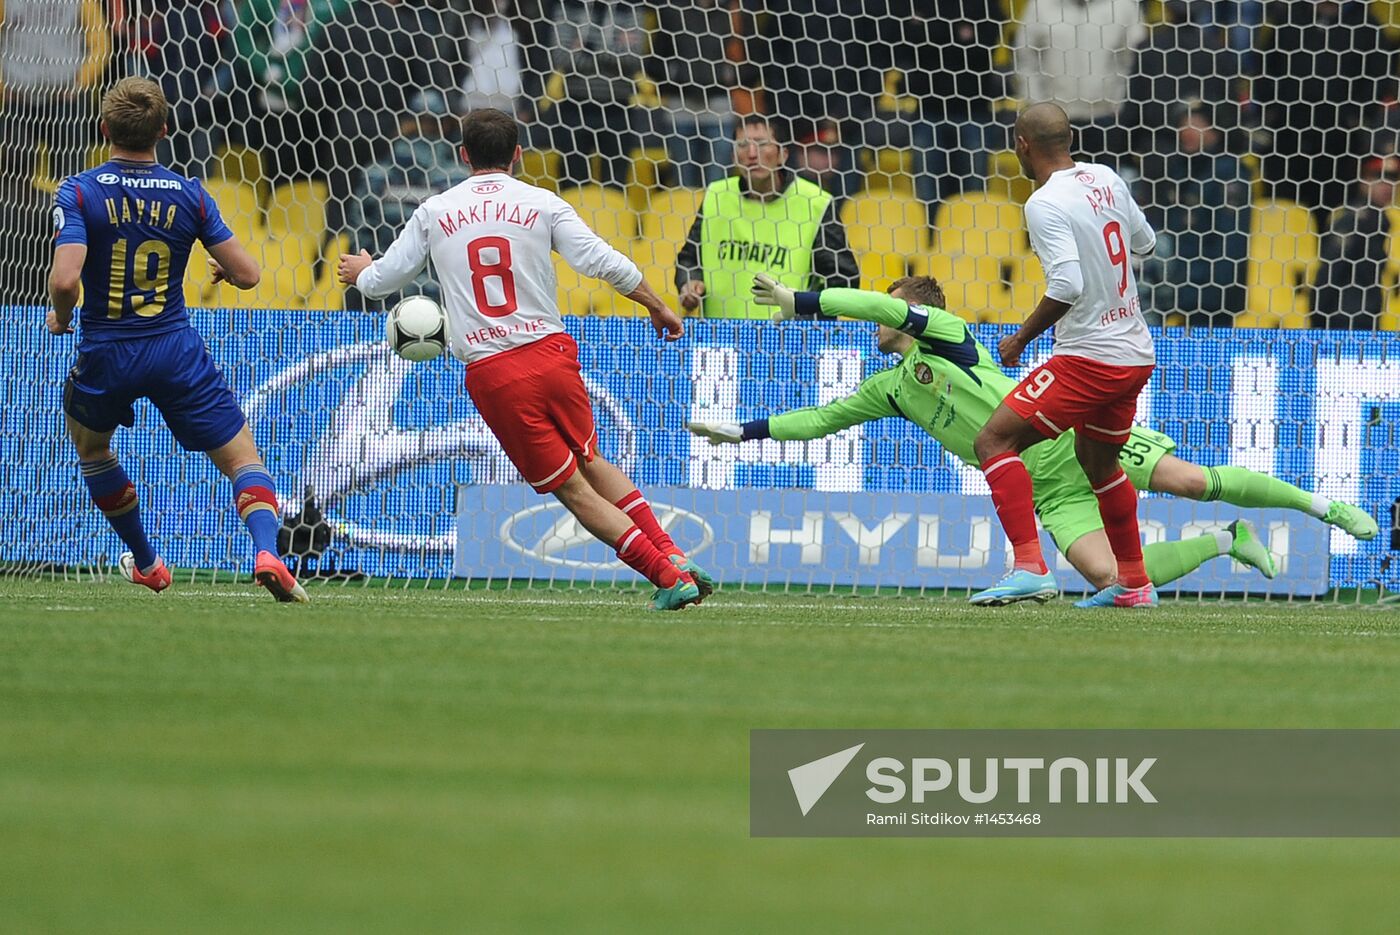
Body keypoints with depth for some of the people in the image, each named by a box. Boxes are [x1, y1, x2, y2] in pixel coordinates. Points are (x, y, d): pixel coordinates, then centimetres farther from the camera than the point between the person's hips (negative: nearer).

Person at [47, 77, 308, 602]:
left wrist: (60, 318, 1)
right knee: (242, 459, 3)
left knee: (89, 444, 30)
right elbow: (246, 274, -2)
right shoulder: (189, 196, -2)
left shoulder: (78, 193, -9)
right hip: (175, 352, 0)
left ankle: (146, 564, 39)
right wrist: (222, 268, 22)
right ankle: (266, 551, -25)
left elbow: (65, 279, -21)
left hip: (105, 356, 0)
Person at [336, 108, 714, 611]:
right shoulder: (542, 204, 3)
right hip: (550, 353, 1)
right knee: (590, 461, 22)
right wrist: (658, 307, 9)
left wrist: (360, 271, 39)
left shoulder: (434, 212, 6)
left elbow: (382, 279, 15)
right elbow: (603, 262, -5)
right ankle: (676, 559, 11)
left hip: (491, 375, -1)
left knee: (571, 488, 6)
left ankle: (669, 575, -1)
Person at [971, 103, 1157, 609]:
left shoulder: (1045, 205, -17)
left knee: (994, 441, -7)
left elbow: (1067, 286, -26)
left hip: (1089, 357, -9)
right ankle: (1133, 583, 35)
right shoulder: (1105, 179, 7)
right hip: (1137, 353, 9)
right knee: (1098, 460, 28)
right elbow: (1145, 242, 21)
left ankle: (1030, 567, -19)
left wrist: (1020, 338, -13)